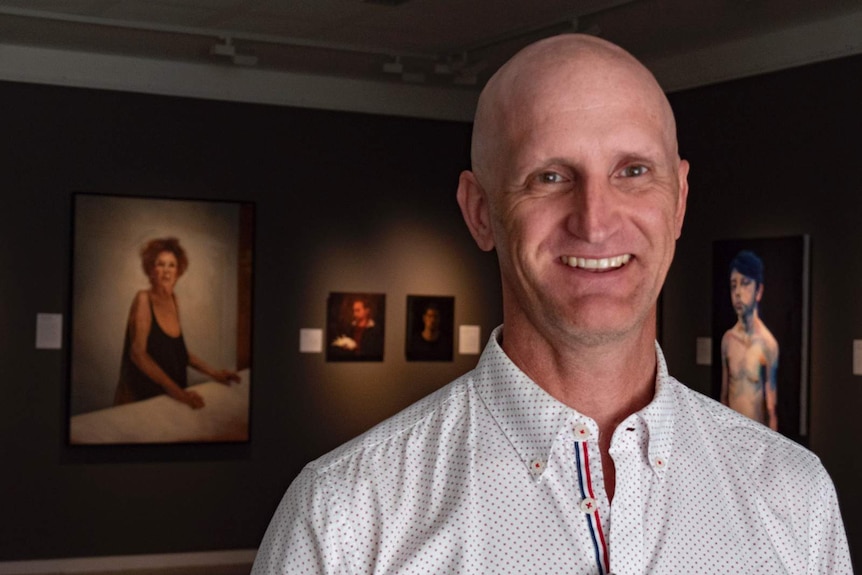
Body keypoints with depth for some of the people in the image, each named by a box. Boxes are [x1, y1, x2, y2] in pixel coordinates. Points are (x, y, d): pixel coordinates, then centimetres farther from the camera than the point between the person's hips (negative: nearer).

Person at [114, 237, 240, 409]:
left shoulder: (173, 300, 7)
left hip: (167, 399, 6)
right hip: (139, 398, -6)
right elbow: (138, 353, -22)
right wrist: (175, 390, -31)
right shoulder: (144, 299, -13)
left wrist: (213, 373, 4)